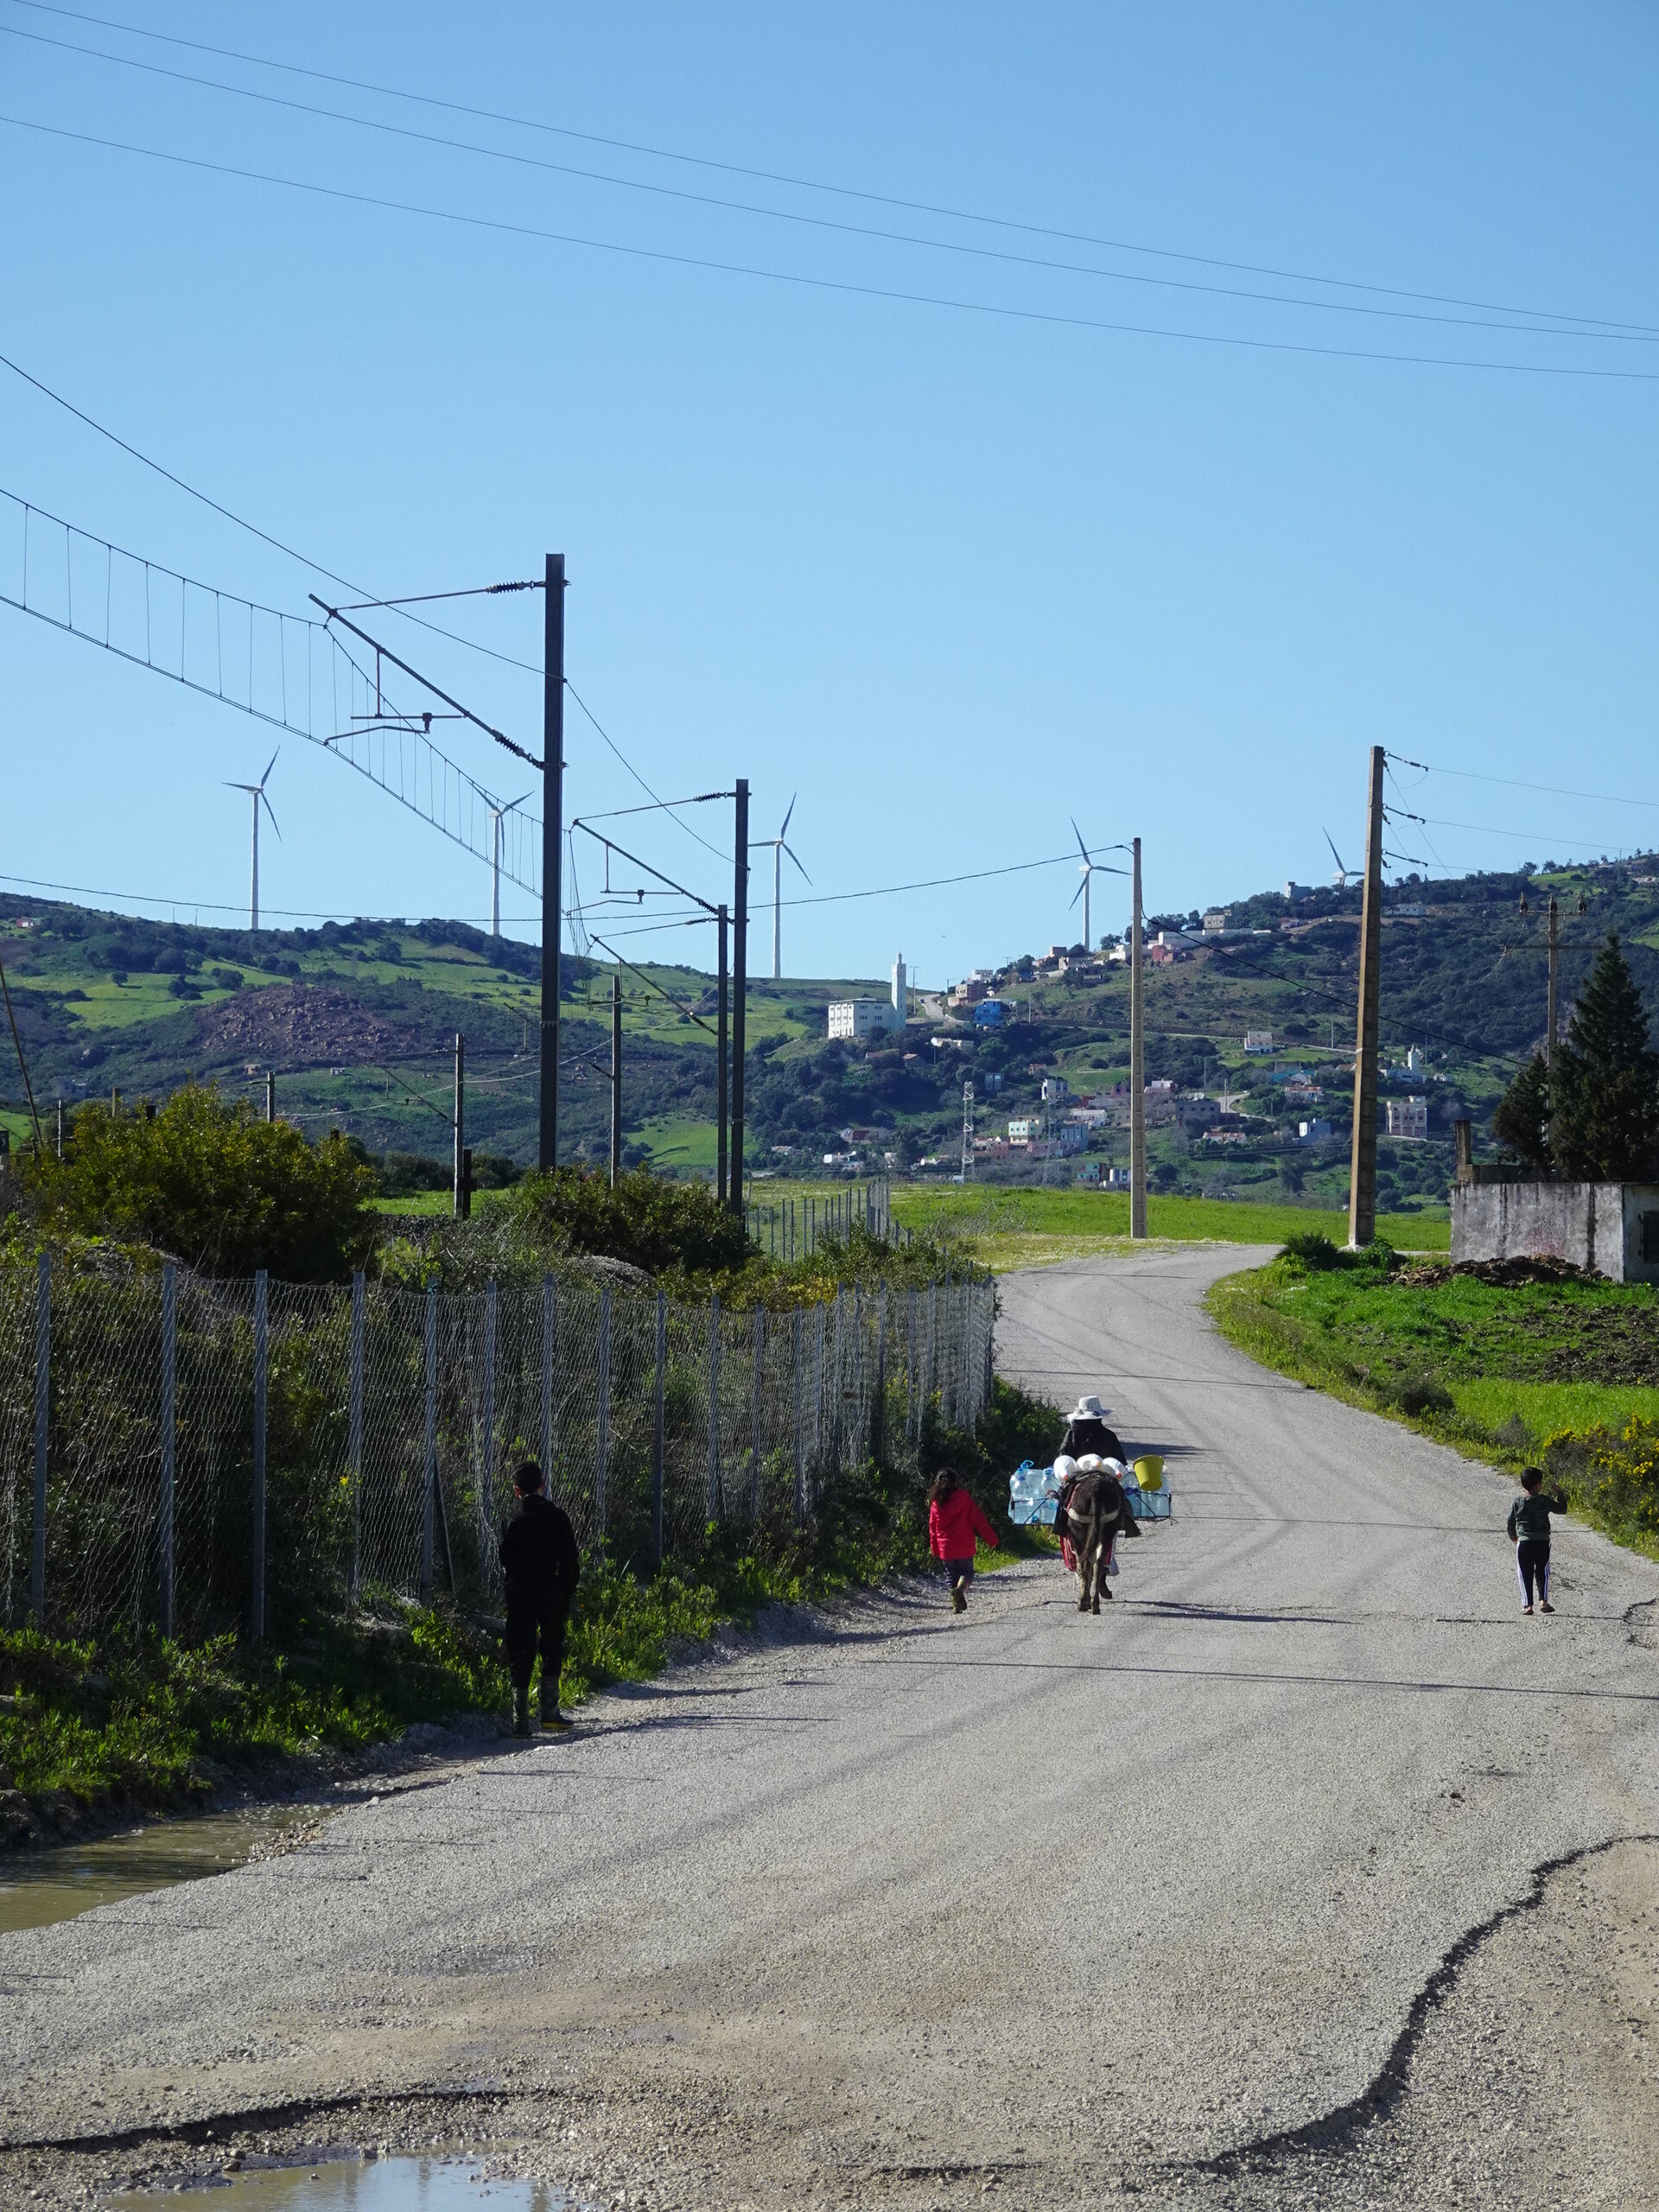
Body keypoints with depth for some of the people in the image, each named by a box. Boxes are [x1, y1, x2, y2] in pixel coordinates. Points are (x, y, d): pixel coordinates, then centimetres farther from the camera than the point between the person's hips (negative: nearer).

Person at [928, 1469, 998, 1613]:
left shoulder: (935, 1503, 2)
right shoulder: (963, 1497, -4)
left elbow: (932, 1528, 7)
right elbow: (978, 1519, -4)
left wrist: (935, 1550, 16)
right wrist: (991, 1539, 0)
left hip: (945, 1547, 2)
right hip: (964, 1547, -2)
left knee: (951, 1575, 14)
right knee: (967, 1572, 9)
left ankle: (956, 1605, 5)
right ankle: (961, 1589, -23)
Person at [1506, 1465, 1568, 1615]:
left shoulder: (1517, 1502, -2)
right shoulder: (1545, 1501, -5)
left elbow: (1511, 1522, 6)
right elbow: (1562, 1509, 8)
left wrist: (1513, 1536, 24)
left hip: (1524, 1542, 0)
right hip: (1543, 1542, 0)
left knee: (1525, 1574, 5)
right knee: (1542, 1573, 12)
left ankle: (1527, 1605, 1)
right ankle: (1543, 1601, 0)